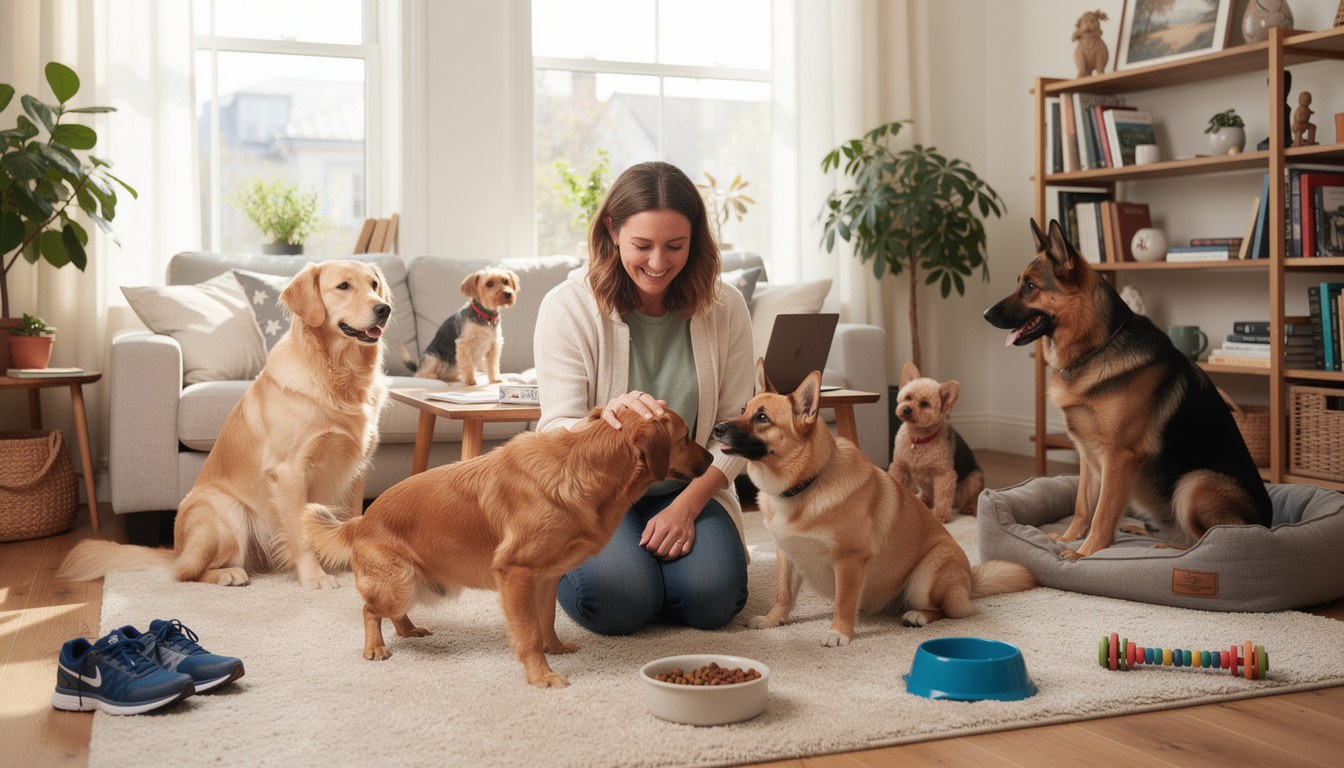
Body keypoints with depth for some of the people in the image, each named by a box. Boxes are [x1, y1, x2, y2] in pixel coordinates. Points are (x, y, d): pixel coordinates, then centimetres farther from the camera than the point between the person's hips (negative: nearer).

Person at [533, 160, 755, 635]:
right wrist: (607, 418, -41)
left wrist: (686, 506, -15)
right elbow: (556, 432, -16)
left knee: (712, 599, -22)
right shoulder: (567, 307, -13)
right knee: (616, 601, -27)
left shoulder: (724, 307, -5)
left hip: (689, 491, 2)